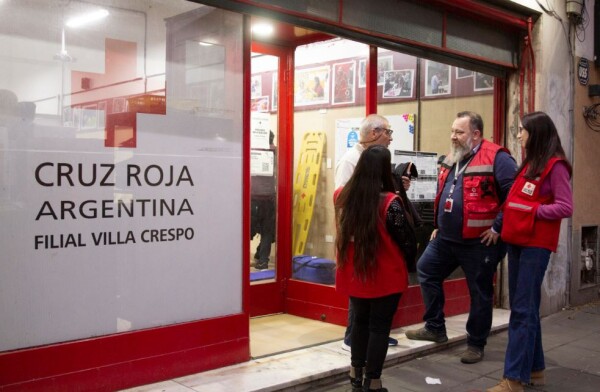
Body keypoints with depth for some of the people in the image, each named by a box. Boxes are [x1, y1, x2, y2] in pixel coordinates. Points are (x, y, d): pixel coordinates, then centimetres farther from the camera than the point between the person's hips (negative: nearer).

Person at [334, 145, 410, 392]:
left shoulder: (341, 196, -4)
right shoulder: (390, 202, -20)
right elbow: (403, 240, -11)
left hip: (353, 274, 5)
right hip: (384, 277, -5)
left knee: (360, 320, 21)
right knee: (379, 325, 9)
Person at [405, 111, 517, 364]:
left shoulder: (496, 158, -15)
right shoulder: (451, 160, 11)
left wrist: (497, 228, -19)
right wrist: (438, 226, 19)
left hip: (480, 243, -8)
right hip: (445, 239, 8)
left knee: (480, 292, 6)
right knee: (426, 271, 13)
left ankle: (476, 344, 22)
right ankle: (435, 328, 26)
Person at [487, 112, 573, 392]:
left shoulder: (555, 166, -9)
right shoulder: (529, 164, 15)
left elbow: (565, 208, -15)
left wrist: (532, 210, -17)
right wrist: (502, 225, 5)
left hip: (536, 245, -8)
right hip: (517, 241, 9)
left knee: (523, 310, -8)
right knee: (523, 307, 13)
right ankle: (534, 369, 25)